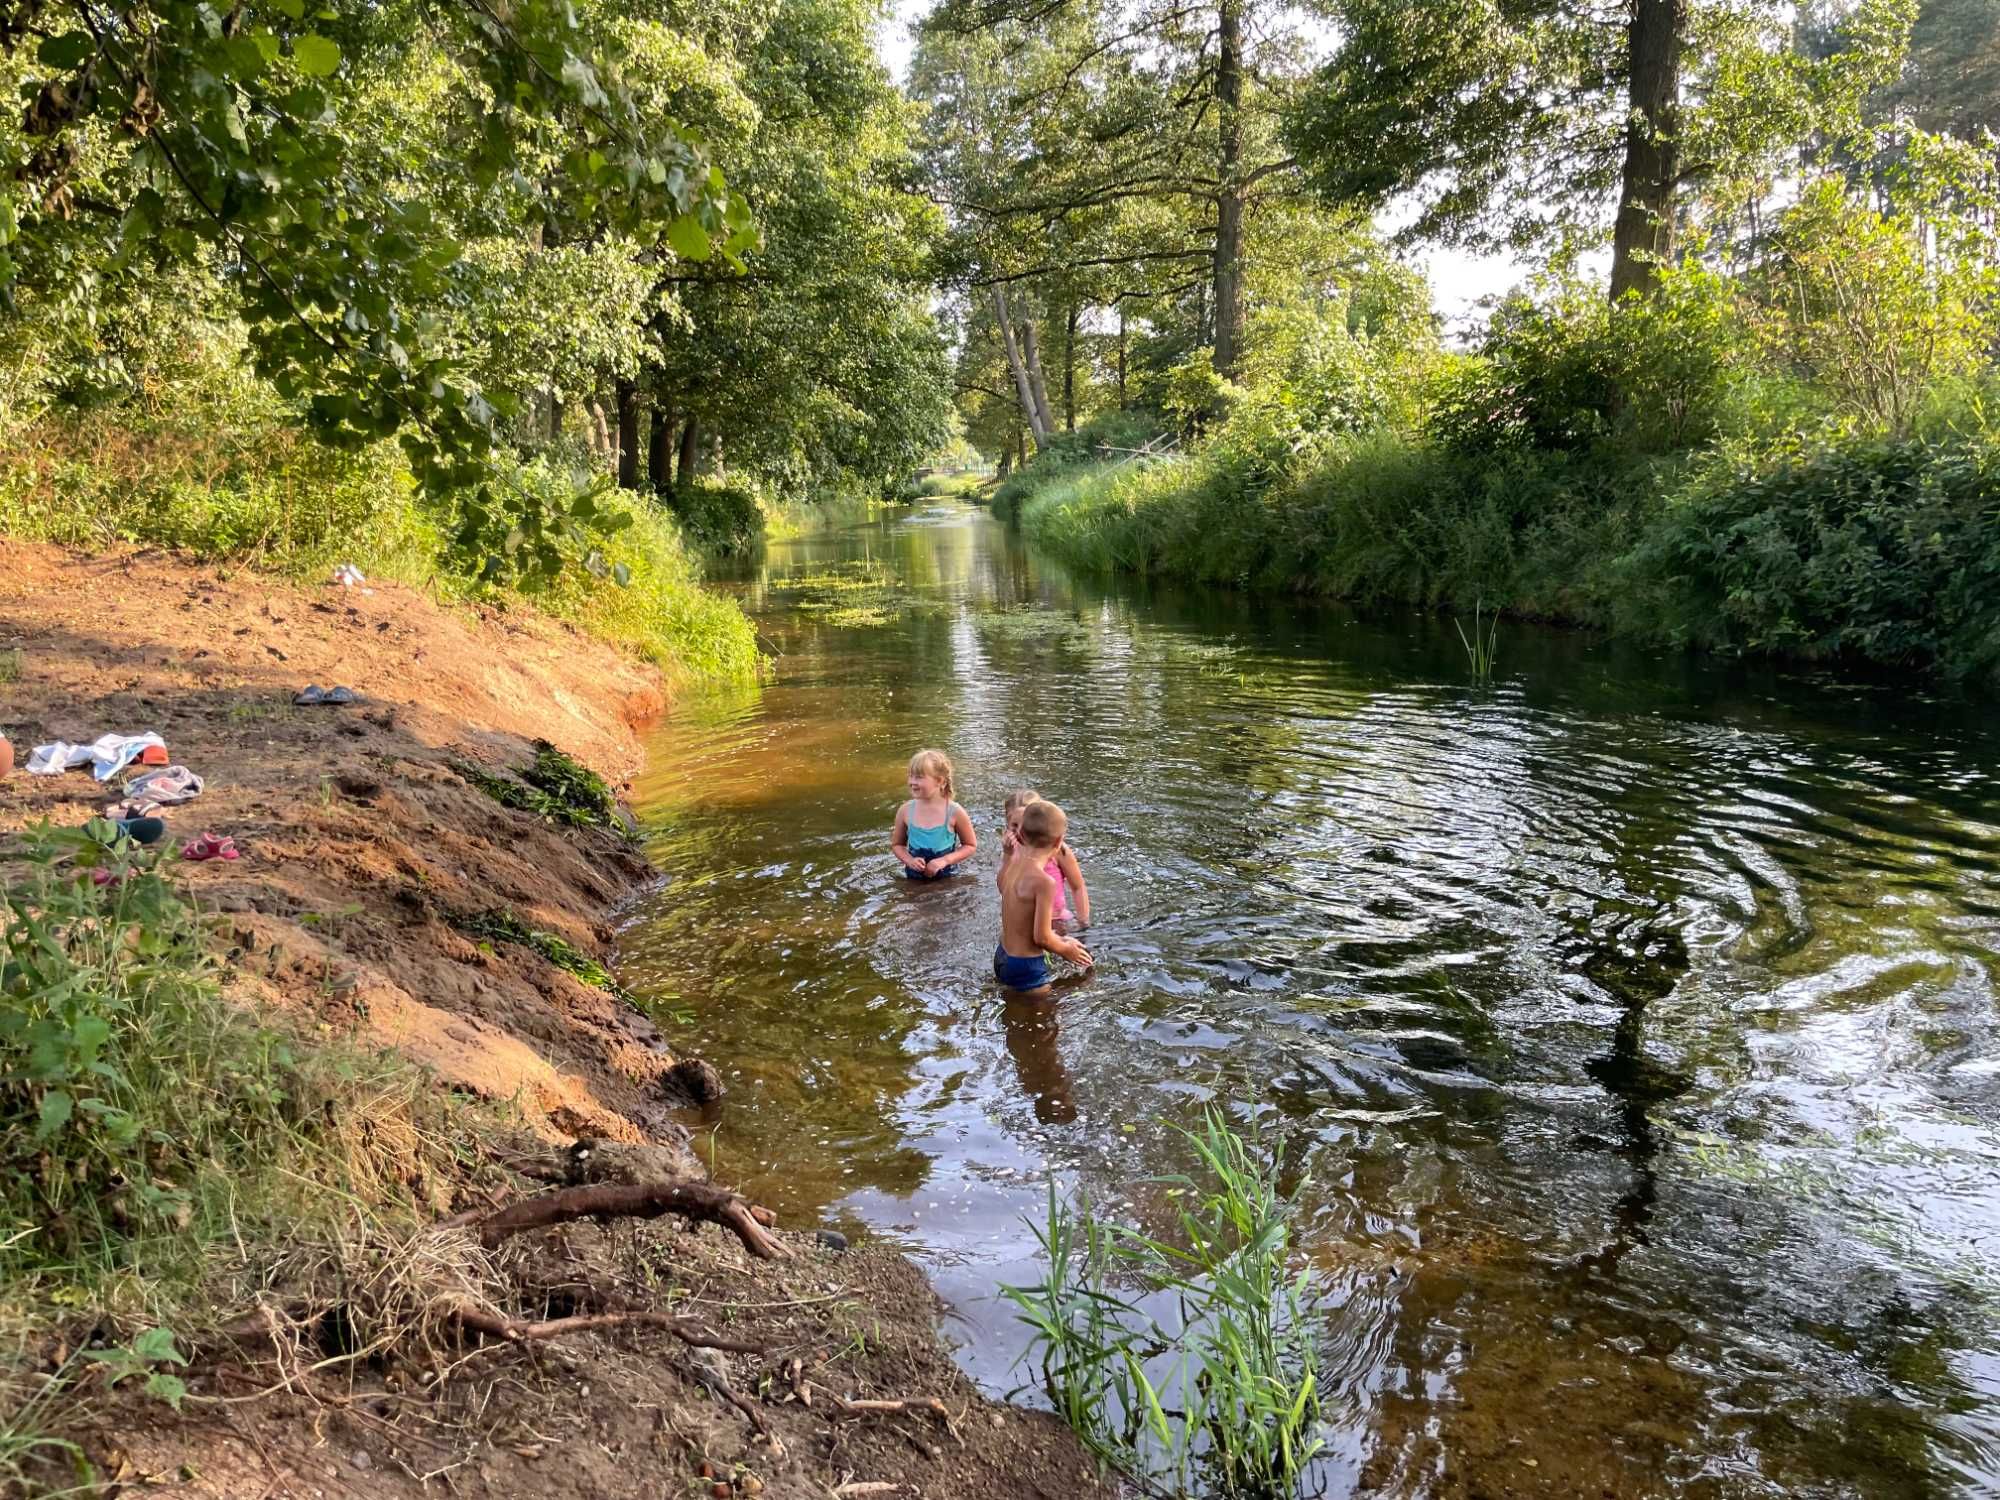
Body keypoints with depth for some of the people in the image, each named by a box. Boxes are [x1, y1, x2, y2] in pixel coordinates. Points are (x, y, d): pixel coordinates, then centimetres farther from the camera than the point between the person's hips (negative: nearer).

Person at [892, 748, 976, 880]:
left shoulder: (954, 812, -17)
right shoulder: (905, 811, -10)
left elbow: (971, 845, -4)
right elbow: (897, 844, 6)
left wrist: (945, 860, -16)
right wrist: (910, 860, -13)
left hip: (947, 878, -2)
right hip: (915, 878, 2)